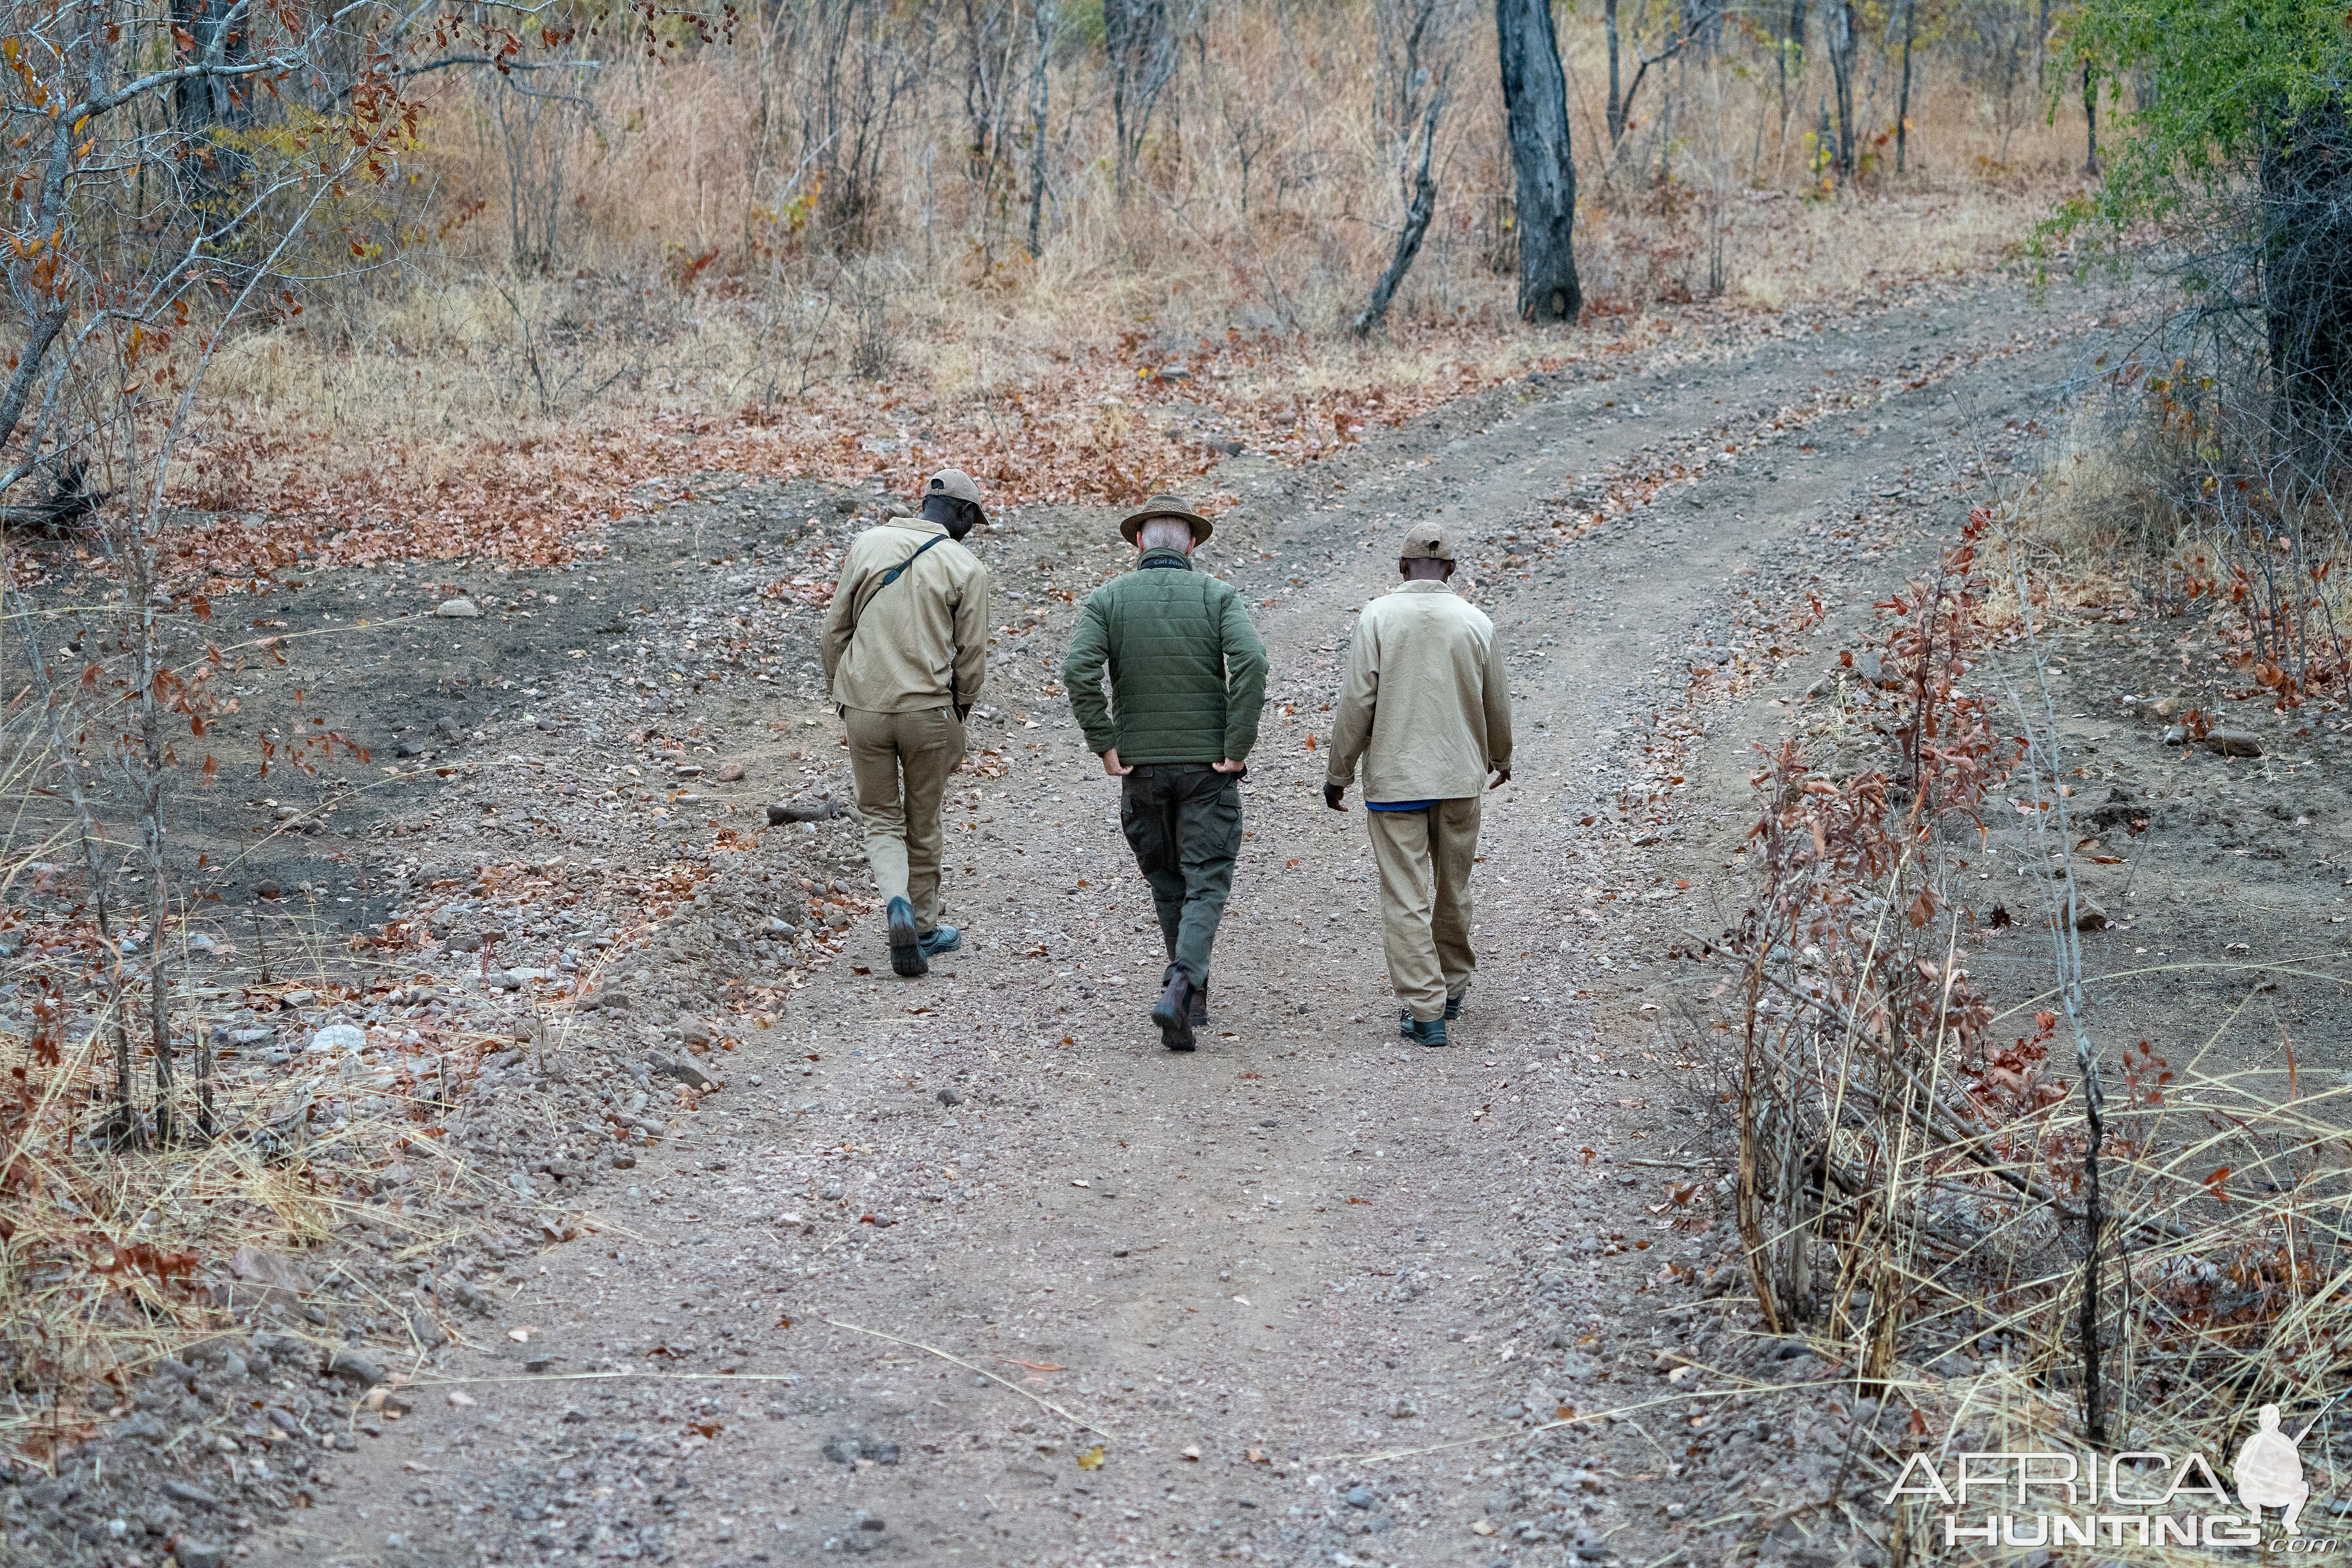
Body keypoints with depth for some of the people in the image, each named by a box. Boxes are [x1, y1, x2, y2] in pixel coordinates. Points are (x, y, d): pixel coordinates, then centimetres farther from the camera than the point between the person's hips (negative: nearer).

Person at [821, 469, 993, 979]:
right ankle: (924, 929, 25)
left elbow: (836, 627, 8)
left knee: (880, 818, 13)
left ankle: (897, 905, -12)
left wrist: (842, 692, 18)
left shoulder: (868, 544, 5)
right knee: (922, 825, 14)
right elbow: (971, 654, -1)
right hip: (928, 710, -2)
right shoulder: (966, 567, -3)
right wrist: (959, 711, 14)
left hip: (864, 707, 2)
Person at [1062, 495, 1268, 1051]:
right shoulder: (1217, 596, -1)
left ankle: (1192, 992, 24)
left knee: (1166, 883, 18)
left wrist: (1105, 747, -7)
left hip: (1140, 765, 2)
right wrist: (1237, 747, -11)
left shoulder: (1108, 598, 1)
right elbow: (1251, 662, -17)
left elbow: (1078, 671, -13)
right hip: (1208, 763, -2)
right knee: (1206, 885, 0)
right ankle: (1180, 988, -20)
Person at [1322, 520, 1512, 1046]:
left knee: (1406, 898, -1)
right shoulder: (1475, 623, 0)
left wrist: (1339, 772, 1)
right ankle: (1452, 988, 33)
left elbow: (1357, 702, -10)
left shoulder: (1378, 617, -7)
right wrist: (1500, 758, 29)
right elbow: (1497, 704, 10)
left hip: (1394, 779, -3)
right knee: (1453, 890, 18)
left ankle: (1425, 1010, -4)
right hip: (1460, 776, 3)